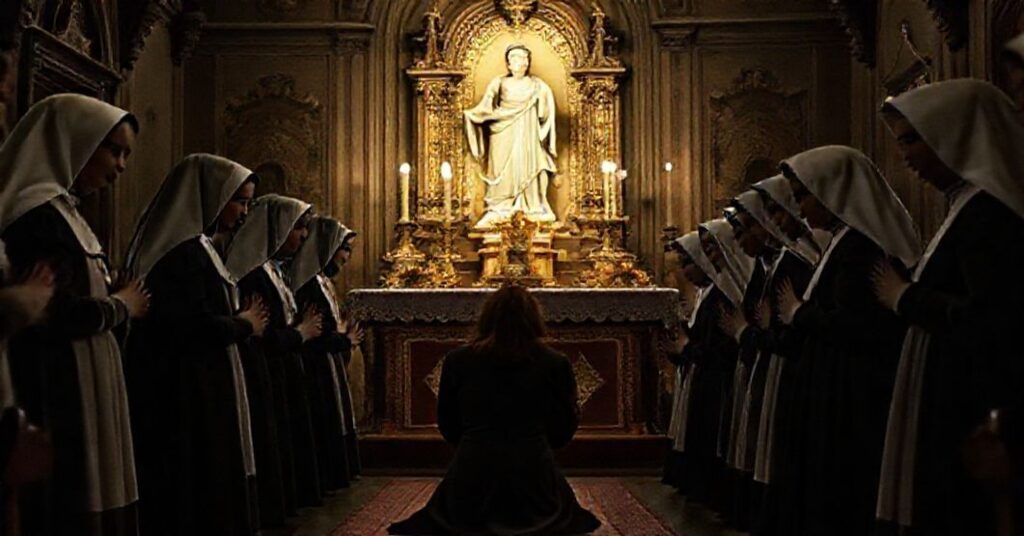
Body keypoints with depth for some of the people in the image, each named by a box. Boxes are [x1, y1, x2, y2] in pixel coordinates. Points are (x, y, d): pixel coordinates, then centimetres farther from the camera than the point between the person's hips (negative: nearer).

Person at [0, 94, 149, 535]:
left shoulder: (57, 210, 16)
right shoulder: (40, 213, -14)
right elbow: (57, 314, -22)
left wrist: (119, 303, 2)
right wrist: (122, 306, -7)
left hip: (77, 390, 10)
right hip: (60, 395, -10)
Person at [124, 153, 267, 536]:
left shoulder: (196, 246, 16)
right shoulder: (183, 250, -16)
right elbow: (193, 326, -24)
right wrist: (245, 324, -7)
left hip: (197, 387, 10)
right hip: (188, 391, -10)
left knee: (200, 485, 14)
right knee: (197, 487, -1)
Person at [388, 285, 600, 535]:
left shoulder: (457, 361, 0)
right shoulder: (555, 364, -3)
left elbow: (448, 429, 10)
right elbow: (561, 434, 6)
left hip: (472, 477, 1)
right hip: (533, 475, 0)